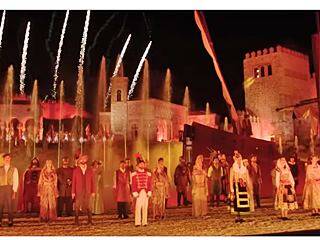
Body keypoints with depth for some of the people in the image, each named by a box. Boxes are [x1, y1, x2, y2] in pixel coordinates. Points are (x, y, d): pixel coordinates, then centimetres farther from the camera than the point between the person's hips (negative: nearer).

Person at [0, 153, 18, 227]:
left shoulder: (14, 169, 8)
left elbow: (16, 181, 3)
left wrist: (14, 192, -5)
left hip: (10, 188, -1)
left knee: (10, 205, 0)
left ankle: (10, 221, 8)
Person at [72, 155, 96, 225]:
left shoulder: (90, 170, 9)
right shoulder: (76, 170, 6)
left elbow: (93, 181, 7)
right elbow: (73, 182, 5)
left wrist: (93, 191, 2)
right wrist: (73, 192, 0)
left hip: (88, 192, 1)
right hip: (78, 192, -1)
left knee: (88, 206, 0)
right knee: (77, 206, -2)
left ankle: (90, 220, 8)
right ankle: (76, 221, 7)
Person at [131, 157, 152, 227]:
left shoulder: (148, 174, 10)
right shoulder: (134, 174, 2)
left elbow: (150, 184, 10)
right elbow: (133, 184, -1)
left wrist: (149, 192, 2)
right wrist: (135, 193, -7)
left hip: (146, 193, 3)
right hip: (138, 192, -3)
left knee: (145, 207, 4)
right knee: (138, 207, -5)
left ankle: (144, 222, 9)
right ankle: (137, 222, -2)